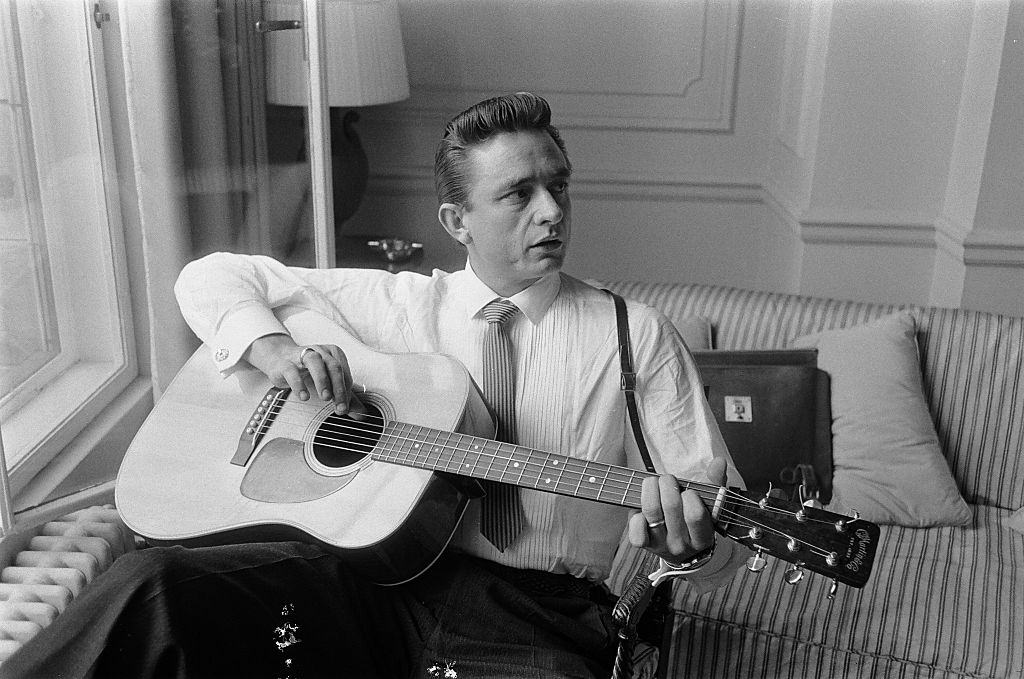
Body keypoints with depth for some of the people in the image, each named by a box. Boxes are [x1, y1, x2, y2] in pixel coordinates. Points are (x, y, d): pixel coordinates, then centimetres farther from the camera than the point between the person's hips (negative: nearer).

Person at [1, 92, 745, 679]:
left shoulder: (638, 335, 6)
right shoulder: (401, 304, 11)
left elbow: (728, 529, 4)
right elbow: (212, 276, 15)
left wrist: (692, 540, -21)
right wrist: (273, 347, -7)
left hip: (540, 617, -1)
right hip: (375, 574, 2)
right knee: (154, 584, -25)